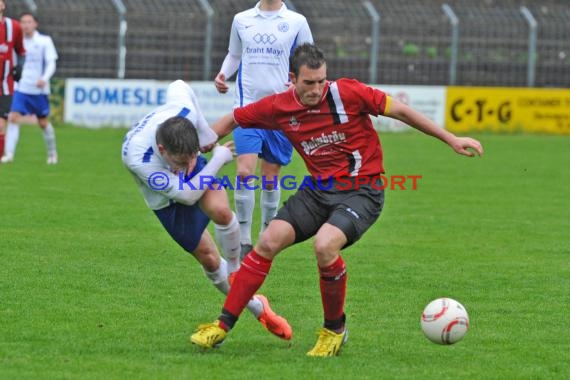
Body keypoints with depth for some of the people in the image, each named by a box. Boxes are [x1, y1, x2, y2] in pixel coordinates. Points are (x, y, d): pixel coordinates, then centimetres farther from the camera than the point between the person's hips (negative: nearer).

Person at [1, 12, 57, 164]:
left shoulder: (44, 41, -3)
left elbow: (51, 63, -7)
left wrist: (44, 79, -23)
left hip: (39, 89, -2)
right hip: (21, 88, 2)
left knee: (43, 122, 9)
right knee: (13, 118, -15)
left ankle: (52, 153, 28)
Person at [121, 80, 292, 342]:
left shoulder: (184, 111, -34)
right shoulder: (137, 158, -43)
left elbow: (178, 86, -6)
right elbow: (186, 194, -36)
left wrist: (206, 132, -5)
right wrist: (219, 158, -30)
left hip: (198, 176, 2)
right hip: (167, 200, -2)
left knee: (220, 210, -31)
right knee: (208, 258, -2)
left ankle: (235, 270, -5)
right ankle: (256, 307, 19)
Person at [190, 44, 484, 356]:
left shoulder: (347, 93, -16)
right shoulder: (278, 107, -4)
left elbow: (400, 111, -8)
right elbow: (232, 121, 10)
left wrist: (451, 140, -6)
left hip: (361, 190, -5)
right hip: (318, 189, 5)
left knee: (324, 246, -29)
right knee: (268, 242, -9)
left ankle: (335, 330, -6)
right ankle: (223, 325, 2)